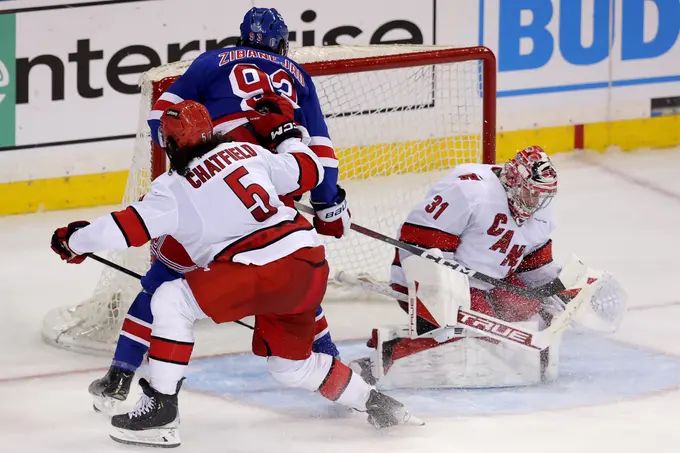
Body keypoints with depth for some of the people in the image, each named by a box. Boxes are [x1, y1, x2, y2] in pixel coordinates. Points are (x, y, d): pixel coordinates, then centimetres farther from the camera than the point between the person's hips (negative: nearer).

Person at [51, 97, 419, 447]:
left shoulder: (175, 188, -1)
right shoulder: (247, 152, 14)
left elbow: (127, 228, -3)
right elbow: (307, 172, 19)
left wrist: (74, 240, 13)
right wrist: (283, 131, 36)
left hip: (266, 271, -8)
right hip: (312, 263, 8)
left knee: (172, 301, -4)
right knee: (290, 364, 28)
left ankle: (161, 409, -8)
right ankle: (375, 403, 35)